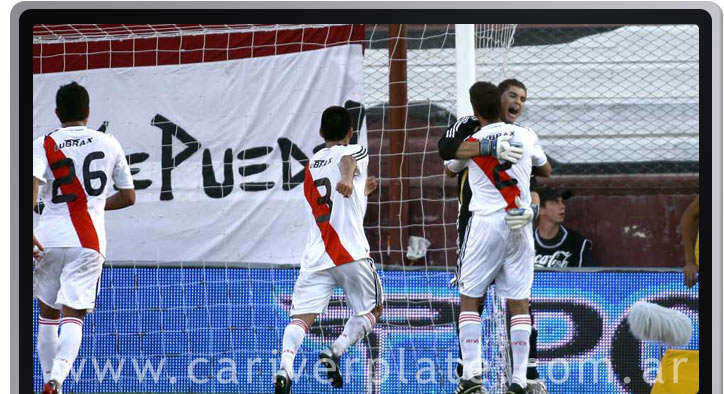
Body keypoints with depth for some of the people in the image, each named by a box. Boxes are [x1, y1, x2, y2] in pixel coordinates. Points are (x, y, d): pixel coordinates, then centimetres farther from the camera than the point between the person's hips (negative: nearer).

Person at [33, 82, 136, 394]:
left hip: (50, 238, 0)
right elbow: (128, 197, 16)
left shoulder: (43, 145, 3)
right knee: (73, 316, -6)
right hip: (89, 241, 0)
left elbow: (32, 184, -15)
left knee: (48, 313, 19)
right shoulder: (109, 144, 9)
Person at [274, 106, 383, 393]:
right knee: (372, 310, 15)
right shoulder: (355, 151, 6)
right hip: (352, 252, -4)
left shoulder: (311, 166, 24)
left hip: (316, 256, 4)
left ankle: (285, 368, -33)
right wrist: (347, 178, -43)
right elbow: (347, 160, -22)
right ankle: (335, 352, -9)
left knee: (301, 317, -7)